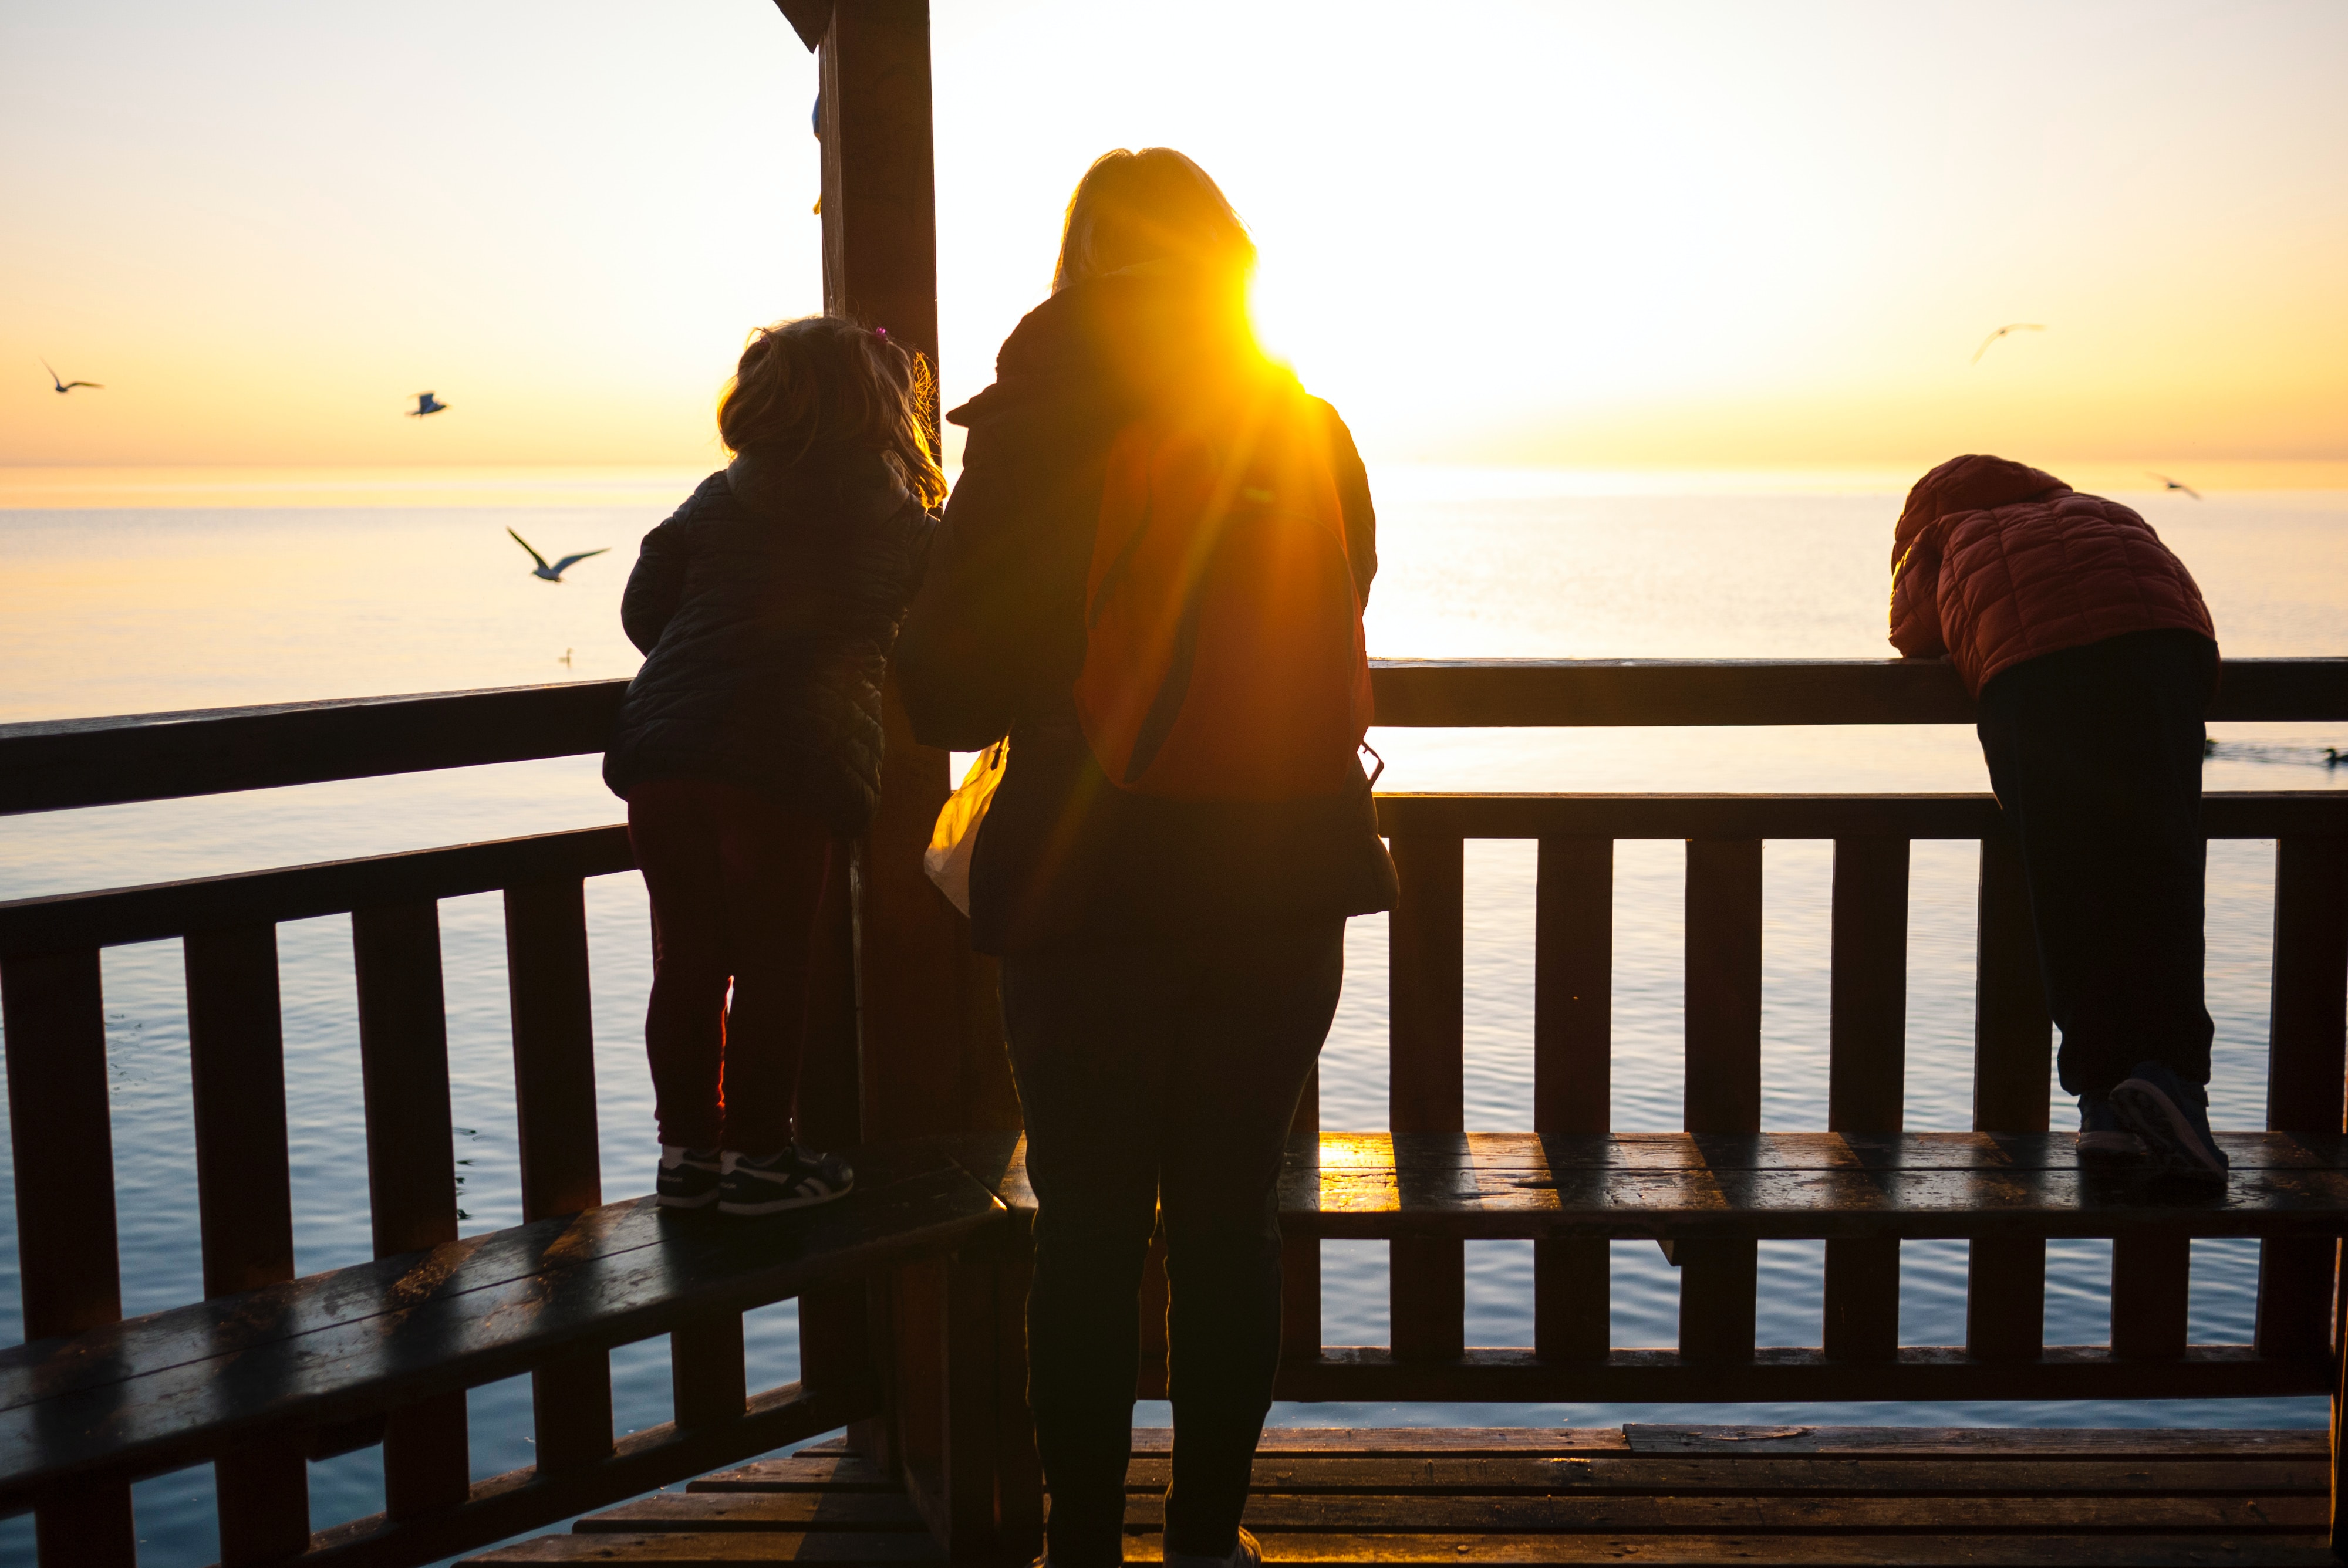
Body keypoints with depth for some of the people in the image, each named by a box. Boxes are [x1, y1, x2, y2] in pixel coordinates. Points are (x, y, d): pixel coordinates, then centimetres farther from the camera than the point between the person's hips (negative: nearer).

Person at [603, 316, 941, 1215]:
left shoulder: (715, 500, 17)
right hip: (787, 763, -4)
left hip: (664, 744, 4)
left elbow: (643, 610, 16)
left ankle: (687, 1148, 21)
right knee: (771, 963, 5)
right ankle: (757, 1155, 12)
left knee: (687, 958, 11)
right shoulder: (897, 518, 8)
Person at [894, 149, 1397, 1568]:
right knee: (1232, 1212, 12)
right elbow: (1339, 669, 10)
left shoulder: (1032, 433, -8)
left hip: (1093, 878, -3)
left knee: (1089, 1225, 7)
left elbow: (950, 691, -6)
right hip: (1284, 876, 3)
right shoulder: (1312, 434, 3)